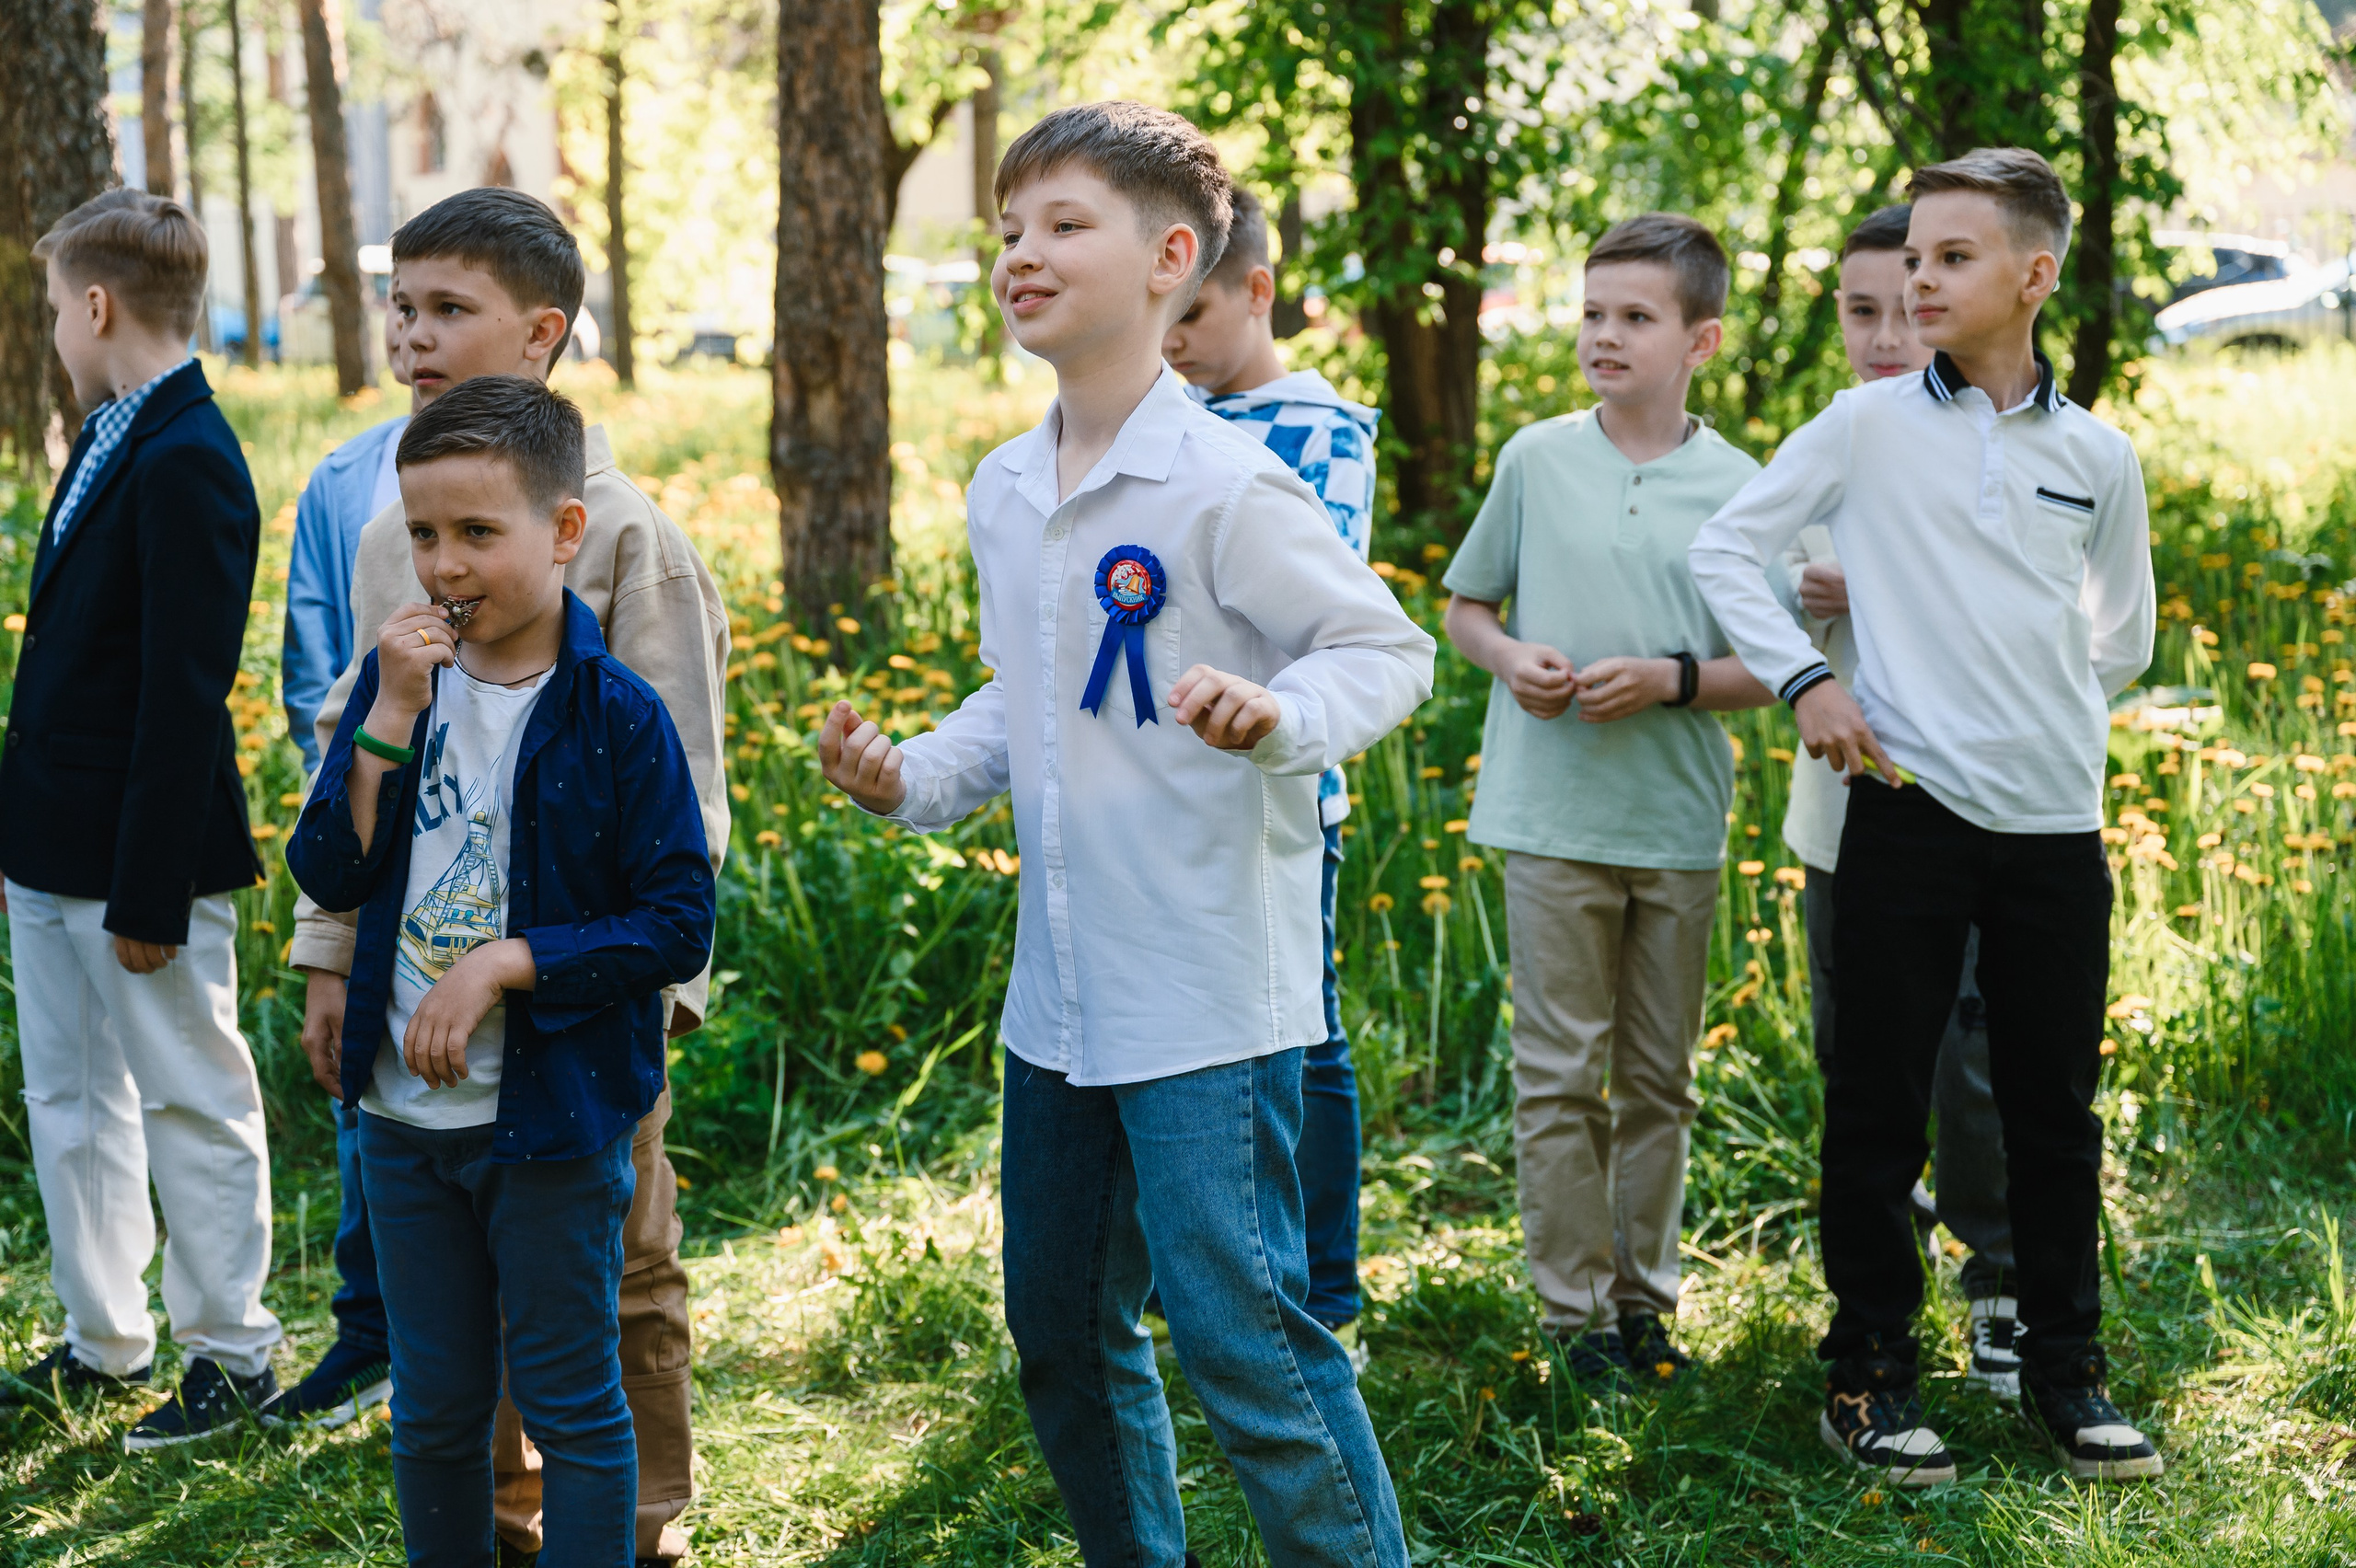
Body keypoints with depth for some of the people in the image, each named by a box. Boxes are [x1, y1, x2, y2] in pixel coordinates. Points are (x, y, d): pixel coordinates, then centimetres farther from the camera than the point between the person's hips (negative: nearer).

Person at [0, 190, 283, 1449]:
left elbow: (184, 695, -22)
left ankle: (231, 1354, 16)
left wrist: (149, 891, -22)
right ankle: (102, 1343, 29)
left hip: (141, 854, -10)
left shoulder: (185, 463, -19)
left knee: (189, 1104, 4)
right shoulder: (112, 440, 11)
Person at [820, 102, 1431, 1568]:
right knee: (1062, 1335, 15)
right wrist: (913, 777, 5)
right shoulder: (1003, 493, 9)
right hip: (1062, 991, 8)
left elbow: (1390, 648, -9)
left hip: (1212, 992, -8)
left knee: (1240, 1330, -7)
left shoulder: (1224, 486, -14)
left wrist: (1281, 714, -28)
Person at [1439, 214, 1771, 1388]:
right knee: (1559, 1073, 1)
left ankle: (1645, 1290, 23)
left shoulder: (1737, 489, 1)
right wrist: (1509, 657, -8)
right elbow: (1464, 606, 12)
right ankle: (1575, 1305, 10)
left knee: (1660, 1079, 10)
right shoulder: (1534, 461, 2)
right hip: (1554, 814, -1)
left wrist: (1670, 681, -14)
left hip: (1680, 823, 1)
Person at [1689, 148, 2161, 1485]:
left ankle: (2067, 1364, 21)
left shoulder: (2097, 456, 8)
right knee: (1881, 1103, 2)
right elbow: (1727, 547, 3)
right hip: (1911, 811, -2)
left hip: (2058, 822, 2)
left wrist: (2044, 716, 11)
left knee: (2056, 1108, 9)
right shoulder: (1869, 426, 0)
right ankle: (1870, 1369, 13)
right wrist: (1805, 680, -6)